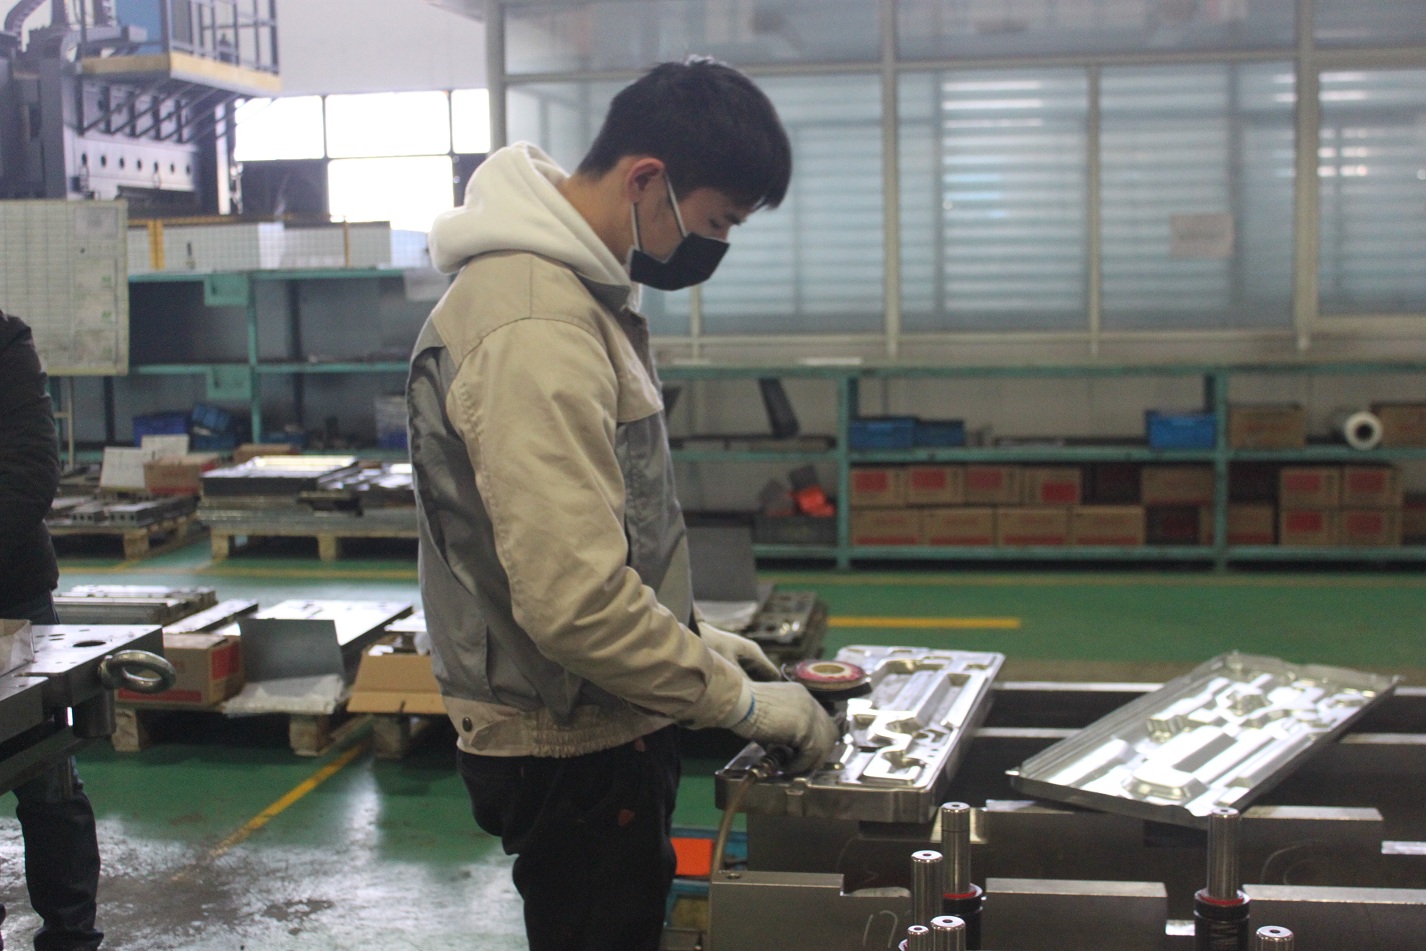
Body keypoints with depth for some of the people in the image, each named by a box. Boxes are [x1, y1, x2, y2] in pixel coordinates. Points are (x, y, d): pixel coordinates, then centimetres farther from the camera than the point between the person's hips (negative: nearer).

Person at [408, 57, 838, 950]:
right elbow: (575, 601, -30)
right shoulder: (534, 332, -26)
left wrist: (690, 633, 12)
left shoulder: (578, 288, 7)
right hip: (571, 752, -10)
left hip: (601, 723, 10)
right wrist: (738, 699, -19)